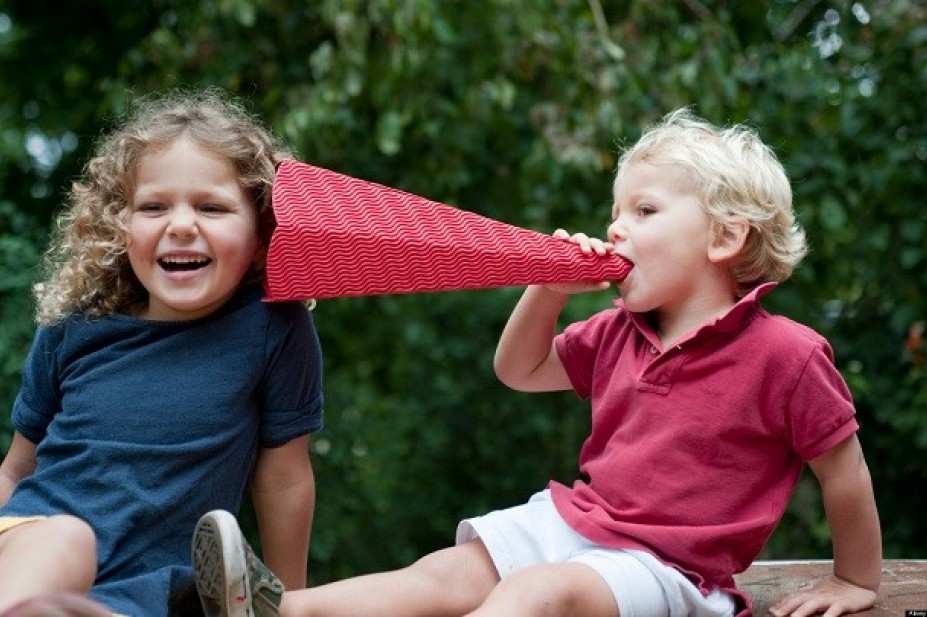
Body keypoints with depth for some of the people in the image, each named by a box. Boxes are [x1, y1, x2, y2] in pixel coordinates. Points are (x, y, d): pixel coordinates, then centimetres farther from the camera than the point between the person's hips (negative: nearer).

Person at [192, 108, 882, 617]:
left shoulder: (784, 353, -10)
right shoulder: (617, 334, 12)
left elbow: (845, 470, -1)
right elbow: (519, 371, 23)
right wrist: (548, 291, 5)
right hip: (571, 517, 7)